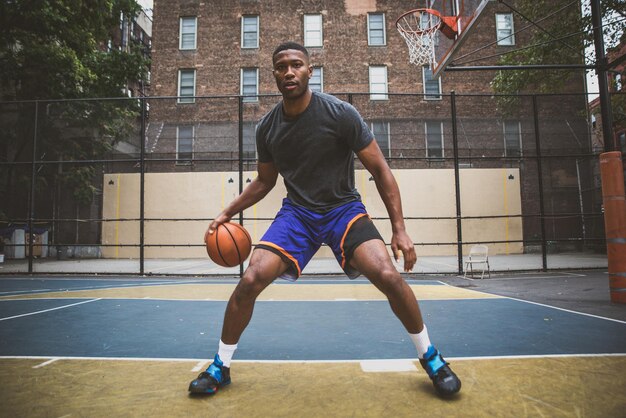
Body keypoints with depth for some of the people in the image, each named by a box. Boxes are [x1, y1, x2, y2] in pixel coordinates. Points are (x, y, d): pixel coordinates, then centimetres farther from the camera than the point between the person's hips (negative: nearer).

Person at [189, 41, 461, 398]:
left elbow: (380, 170, -9)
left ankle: (431, 358, 6)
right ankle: (220, 368, 10)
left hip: (343, 208, -2)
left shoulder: (340, 113, -13)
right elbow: (264, 182, 14)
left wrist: (399, 228, -13)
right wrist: (228, 213, 6)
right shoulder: (267, 127, -1)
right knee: (250, 280, -15)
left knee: (388, 276, -23)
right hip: (297, 211, 3)